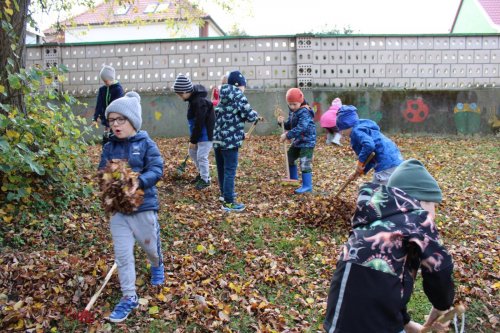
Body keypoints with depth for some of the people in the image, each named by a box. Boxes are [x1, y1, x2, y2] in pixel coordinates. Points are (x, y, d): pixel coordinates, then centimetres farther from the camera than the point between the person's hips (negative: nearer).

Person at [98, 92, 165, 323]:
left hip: (144, 205, -3)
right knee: (122, 254, 3)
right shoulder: (109, 147, 2)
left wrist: (138, 182, -31)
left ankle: (157, 266, 53)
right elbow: (102, 172, 5)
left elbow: (156, 170, -16)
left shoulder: (146, 144, -10)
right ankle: (129, 297, 17)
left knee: (150, 245, 18)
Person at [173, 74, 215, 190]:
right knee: (192, 153, 19)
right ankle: (202, 173, 35)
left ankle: (205, 179, 13)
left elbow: (199, 123, -24)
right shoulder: (193, 99, 4)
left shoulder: (200, 102, -27)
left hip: (205, 134, -10)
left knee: (201, 156, -4)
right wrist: (193, 138, 11)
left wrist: (193, 140, -17)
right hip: (198, 133, 10)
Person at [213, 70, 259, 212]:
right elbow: (250, 116, -13)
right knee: (230, 171, -4)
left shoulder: (224, 98, 14)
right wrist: (255, 114, 11)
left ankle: (225, 193, 37)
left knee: (222, 169, 19)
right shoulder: (239, 96, -9)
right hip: (230, 141, -8)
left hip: (217, 139, 8)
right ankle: (228, 203, -2)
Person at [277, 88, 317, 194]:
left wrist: (287, 135, -31)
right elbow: (290, 125, 13)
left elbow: (300, 128, -33)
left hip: (307, 141, -10)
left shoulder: (304, 112, -23)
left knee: (305, 163, -13)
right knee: (289, 157, 19)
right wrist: (283, 122, -8)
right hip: (297, 141, 10)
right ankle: (294, 179, 35)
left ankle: (307, 186, -5)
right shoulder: (292, 111, 7)